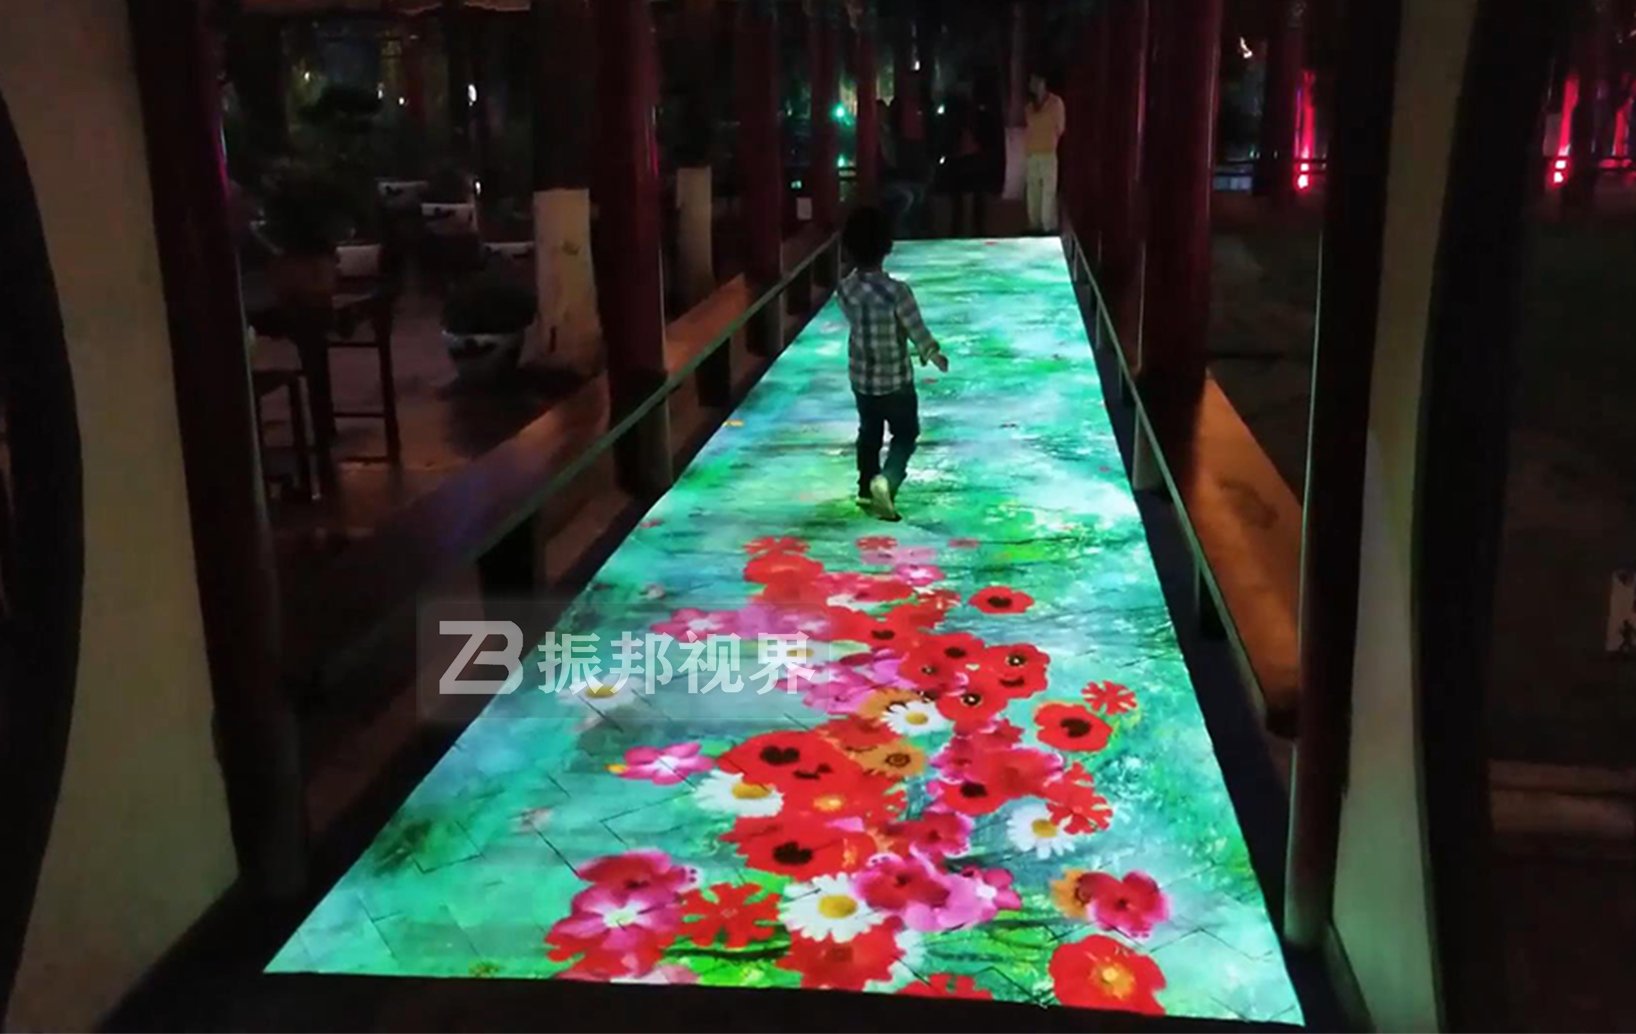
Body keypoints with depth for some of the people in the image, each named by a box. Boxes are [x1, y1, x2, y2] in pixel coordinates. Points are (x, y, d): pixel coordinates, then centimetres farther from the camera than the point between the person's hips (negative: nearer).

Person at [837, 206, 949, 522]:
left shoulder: (845, 289, -14)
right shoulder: (897, 291, -27)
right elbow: (918, 333, -16)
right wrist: (935, 356, 3)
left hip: (861, 377, 4)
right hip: (895, 379, -4)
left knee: (869, 432, 25)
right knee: (905, 434, 14)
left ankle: (867, 488, 36)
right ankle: (886, 480, -10)